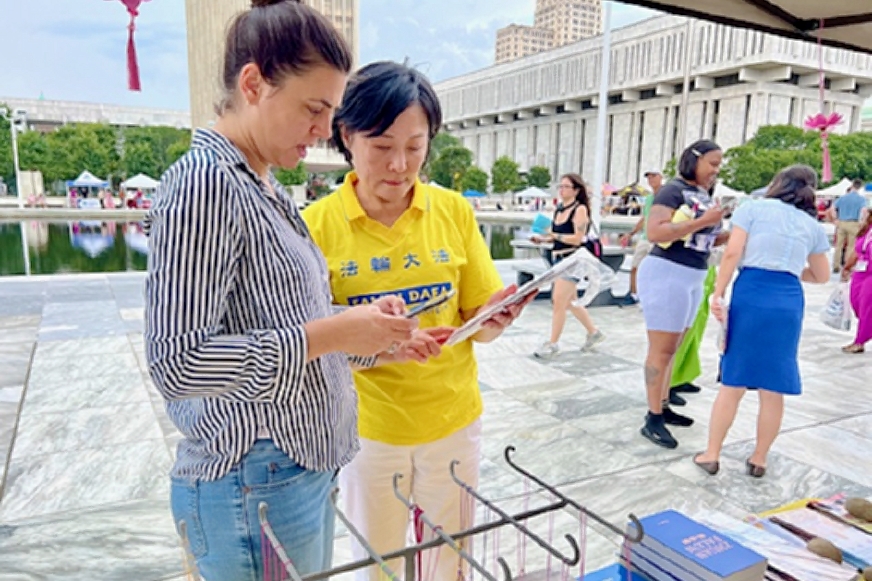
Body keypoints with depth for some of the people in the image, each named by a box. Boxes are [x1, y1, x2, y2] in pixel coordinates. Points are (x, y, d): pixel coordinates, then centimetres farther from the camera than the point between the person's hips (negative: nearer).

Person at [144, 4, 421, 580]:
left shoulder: (267, 187, 9)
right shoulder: (204, 180, -19)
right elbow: (177, 362, -24)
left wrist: (367, 332, -1)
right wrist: (328, 334, -22)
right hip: (257, 485, -9)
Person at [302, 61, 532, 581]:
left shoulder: (454, 211, -5)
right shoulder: (318, 224, -12)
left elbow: (478, 322, 0)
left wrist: (496, 319, -22)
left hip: (454, 419, 2)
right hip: (368, 427, -1)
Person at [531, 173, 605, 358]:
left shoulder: (580, 209, -10)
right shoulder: (559, 208, 12)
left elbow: (578, 238, -17)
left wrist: (554, 235, -20)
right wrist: (542, 239, 0)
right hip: (559, 258, 9)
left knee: (558, 301, -8)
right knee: (570, 302, 16)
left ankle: (553, 344, 3)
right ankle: (594, 332, 33)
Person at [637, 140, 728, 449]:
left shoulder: (704, 196, 14)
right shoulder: (673, 190, -11)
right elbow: (654, 232, -24)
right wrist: (703, 221, -22)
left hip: (692, 278, 9)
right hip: (667, 274, -9)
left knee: (672, 348, 15)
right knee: (662, 348, -5)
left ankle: (663, 407, 26)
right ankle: (653, 419, 2)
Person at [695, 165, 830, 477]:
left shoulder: (752, 209, 7)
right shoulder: (813, 226, 17)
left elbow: (732, 253, -6)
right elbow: (821, 276, 25)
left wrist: (718, 293, -5)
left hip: (750, 294, -2)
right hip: (790, 302, 3)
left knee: (733, 383, 4)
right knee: (773, 388, 10)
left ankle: (711, 455, 12)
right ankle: (759, 459, 21)